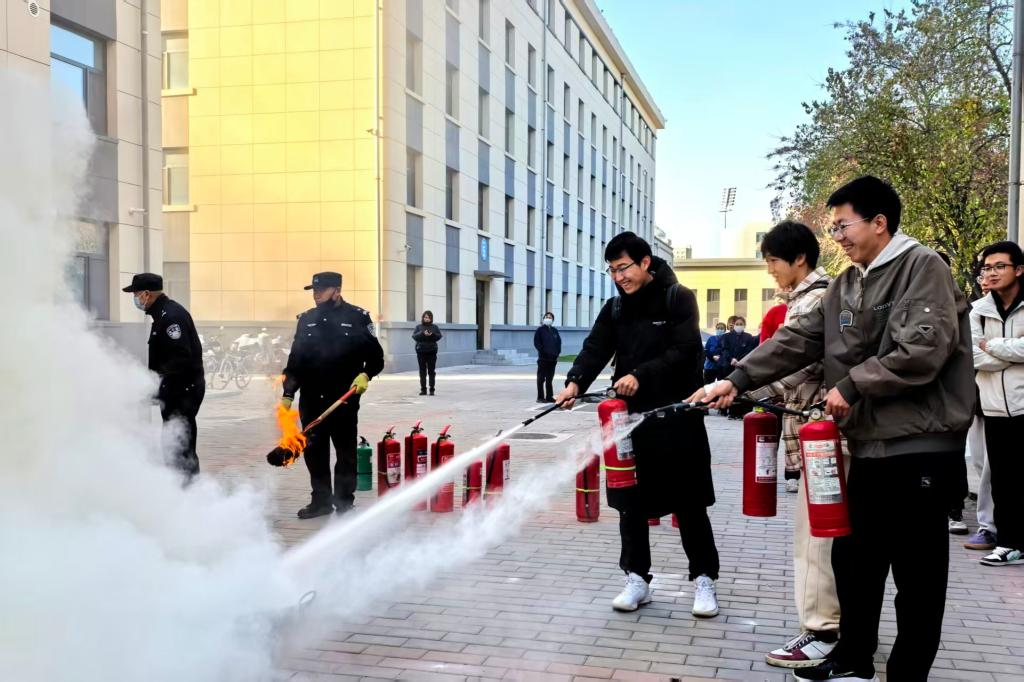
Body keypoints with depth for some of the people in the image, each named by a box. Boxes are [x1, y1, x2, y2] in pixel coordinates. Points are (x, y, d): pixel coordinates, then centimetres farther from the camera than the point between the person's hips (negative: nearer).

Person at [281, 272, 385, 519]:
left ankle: (344, 502, 15)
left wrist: (365, 374, -16)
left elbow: (376, 356, 2)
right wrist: (288, 394, 8)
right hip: (311, 400, 4)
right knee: (313, 452, 9)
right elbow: (295, 360, 12)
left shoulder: (358, 318, -2)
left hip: (344, 399, -4)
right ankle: (320, 500, 21)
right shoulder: (306, 319, 10)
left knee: (345, 453, 5)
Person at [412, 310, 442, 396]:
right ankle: (423, 389, 7)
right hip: (421, 351, 0)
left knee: (431, 371, 0)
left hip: (431, 351, 0)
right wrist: (422, 333, -21)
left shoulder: (434, 327, 9)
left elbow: (439, 336, -2)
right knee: (422, 371, 2)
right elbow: (414, 336, -5)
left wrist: (432, 334, -21)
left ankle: (432, 390, 4)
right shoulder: (419, 327, 9)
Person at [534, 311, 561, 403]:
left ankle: (549, 396, 14)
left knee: (550, 379, 10)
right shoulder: (540, 330, 0)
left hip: (553, 358, 5)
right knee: (541, 378, -2)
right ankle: (540, 397, 1)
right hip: (543, 358, -5)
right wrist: (543, 351, -13)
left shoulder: (554, 331, 14)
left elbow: (559, 342, 16)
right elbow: (536, 343, -5)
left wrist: (557, 352, 3)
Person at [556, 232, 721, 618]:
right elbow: (596, 348, -1)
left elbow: (684, 351, -14)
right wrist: (575, 382, -19)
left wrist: (640, 375, -24)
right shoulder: (615, 307, 10)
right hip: (630, 415, 4)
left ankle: (703, 579, 18)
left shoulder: (679, 299, -4)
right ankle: (637, 578, 19)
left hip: (677, 416, -4)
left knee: (689, 502, 4)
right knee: (630, 502, 7)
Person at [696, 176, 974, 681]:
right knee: (852, 556, 16)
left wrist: (851, 385, -14)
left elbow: (921, 352, -21)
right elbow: (797, 341, 9)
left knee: (917, 572, 3)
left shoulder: (922, 268, -10)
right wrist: (737, 380, 0)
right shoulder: (845, 285, 14)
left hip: (920, 444, -8)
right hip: (870, 443, 8)